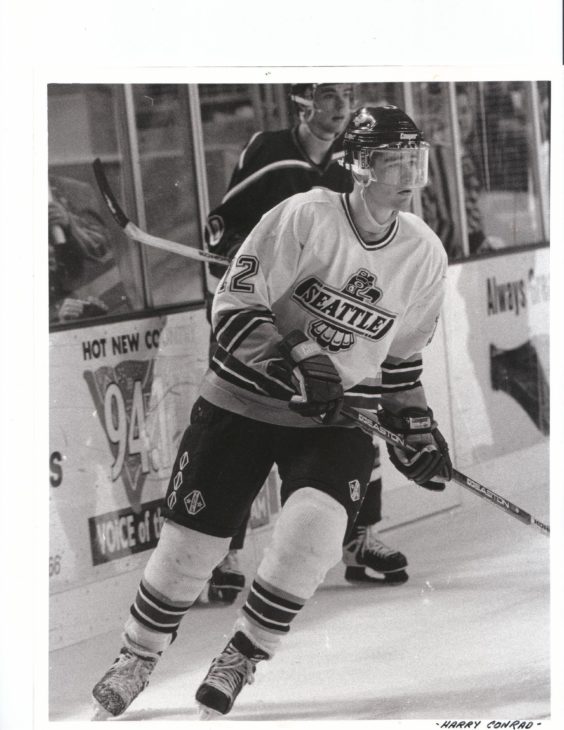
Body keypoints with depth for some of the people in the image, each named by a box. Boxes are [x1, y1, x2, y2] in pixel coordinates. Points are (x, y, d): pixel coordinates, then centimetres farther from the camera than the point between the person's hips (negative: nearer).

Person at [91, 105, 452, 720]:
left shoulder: (425, 254, -1)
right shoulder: (305, 217, -16)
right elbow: (235, 307, -17)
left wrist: (417, 430, 9)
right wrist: (293, 363, -27)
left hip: (339, 419, 3)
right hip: (244, 400, -2)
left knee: (313, 528, -23)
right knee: (190, 540, 0)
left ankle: (240, 661, -2)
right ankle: (137, 657, 28)